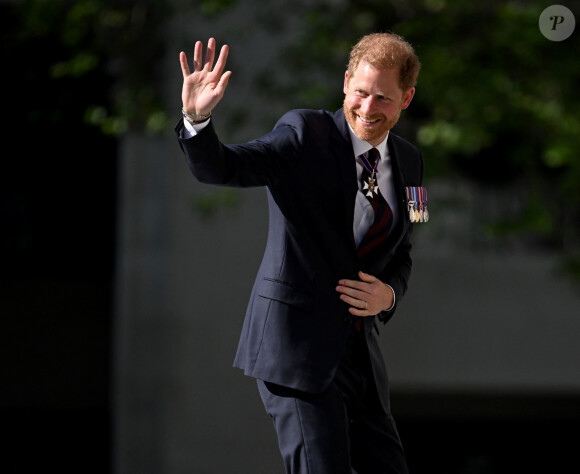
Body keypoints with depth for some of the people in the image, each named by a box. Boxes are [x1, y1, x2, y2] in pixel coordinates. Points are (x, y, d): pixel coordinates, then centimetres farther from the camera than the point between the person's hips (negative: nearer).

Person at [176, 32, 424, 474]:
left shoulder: (408, 162, 11)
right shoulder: (305, 135, -7)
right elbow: (220, 168, -18)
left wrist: (388, 294, -2)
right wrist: (198, 119, -39)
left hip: (359, 350, 7)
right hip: (297, 346, -7)